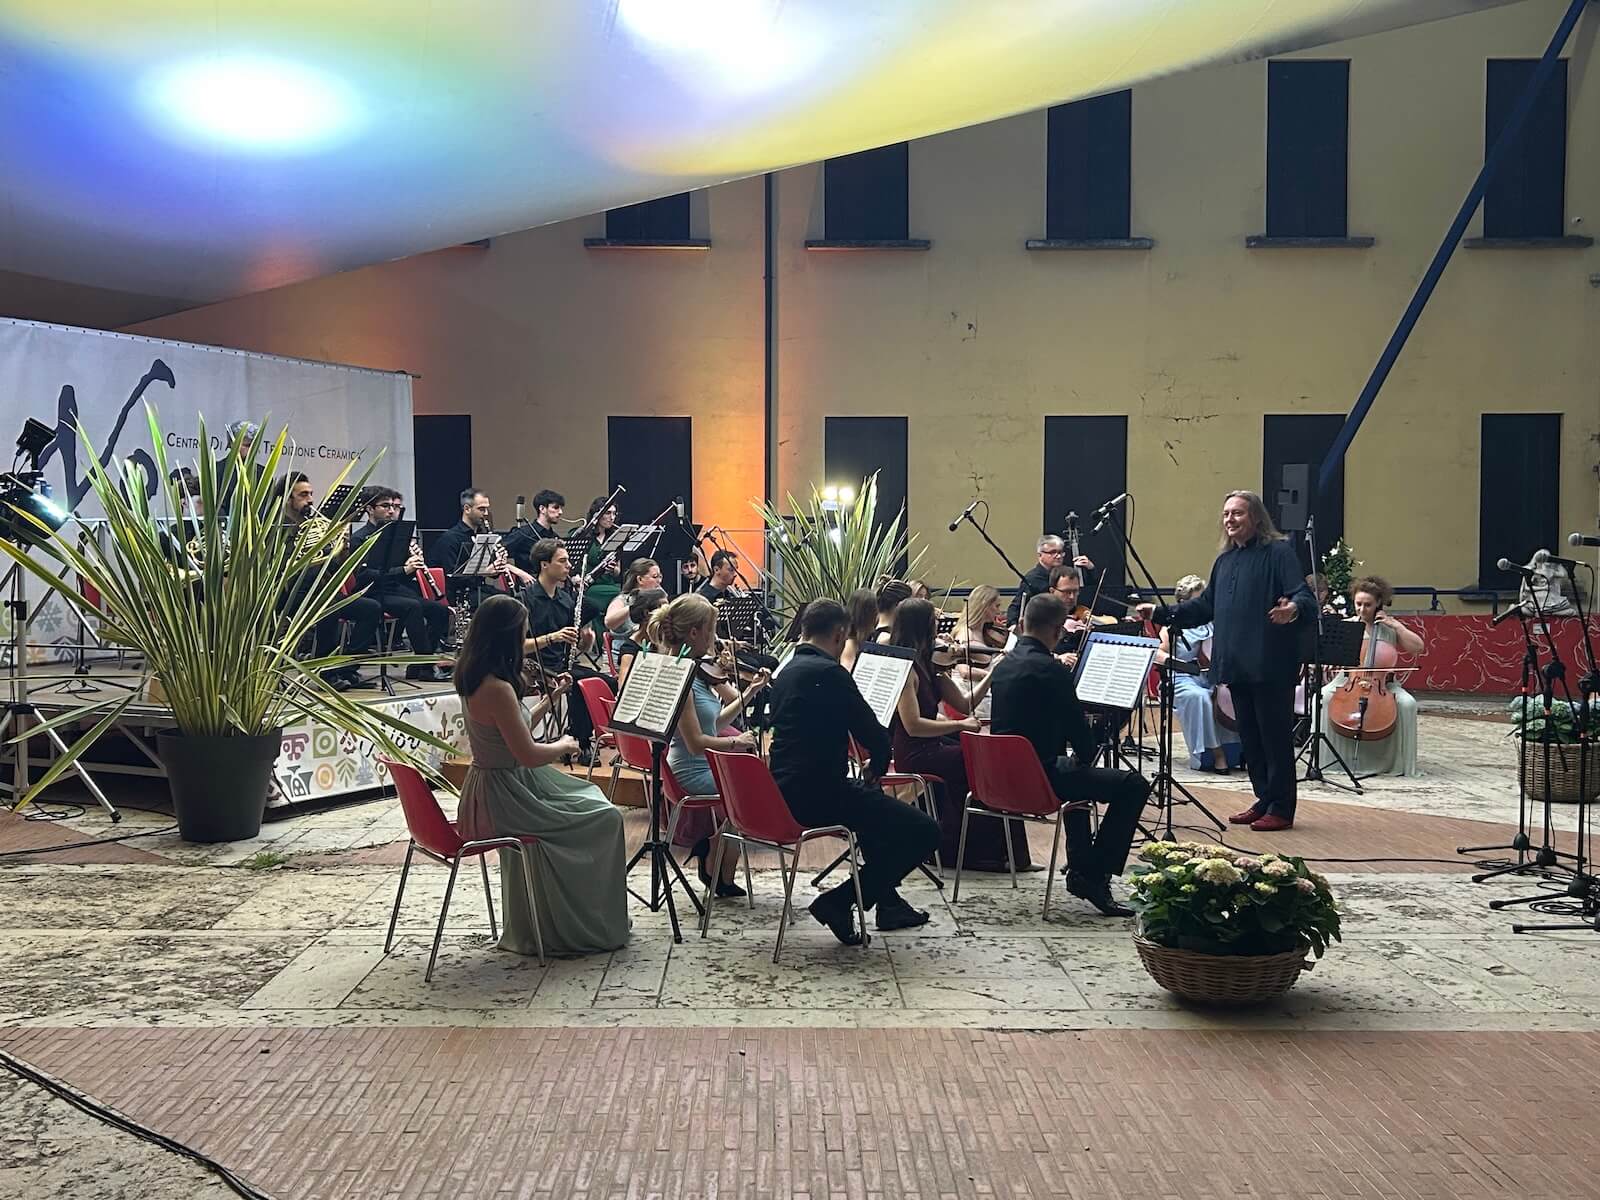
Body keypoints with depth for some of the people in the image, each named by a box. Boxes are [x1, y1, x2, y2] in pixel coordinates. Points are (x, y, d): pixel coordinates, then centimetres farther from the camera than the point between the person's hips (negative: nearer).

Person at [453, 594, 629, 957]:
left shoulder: (475, 678, 6)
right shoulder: (497, 688, -25)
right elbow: (528, 753, -24)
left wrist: (549, 698, 15)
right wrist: (564, 745, -5)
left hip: (502, 783, 10)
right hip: (502, 799, -10)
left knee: (589, 799, 23)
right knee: (604, 818, -2)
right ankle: (594, 926, 12)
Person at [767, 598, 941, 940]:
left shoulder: (787, 671, 13)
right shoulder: (828, 672, -16)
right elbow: (874, 735, -14)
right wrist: (878, 764, 8)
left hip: (785, 787, 10)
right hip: (817, 793, -10)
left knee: (874, 801, 35)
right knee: (923, 832, -7)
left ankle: (888, 903, 38)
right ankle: (839, 901, -4)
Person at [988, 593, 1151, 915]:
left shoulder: (1002, 665, 8)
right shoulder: (1052, 670, -17)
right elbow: (1078, 728, -13)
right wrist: (1086, 755, 10)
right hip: (1038, 777, -9)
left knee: (1075, 774, 37)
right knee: (1134, 785, -1)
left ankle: (1079, 868, 36)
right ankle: (1094, 876, 1)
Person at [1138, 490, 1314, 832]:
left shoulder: (1279, 552, -6)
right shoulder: (1224, 560, 18)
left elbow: (1304, 597, -15)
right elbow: (1204, 606, 23)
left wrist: (1293, 608, -39)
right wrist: (1160, 614, 16)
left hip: (1270, 665, -8)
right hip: (1236, 665, 8)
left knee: (1275, 736, -1)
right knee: (1249, 738, 13)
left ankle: (1281, 809, 6)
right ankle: (1264, 800, 24)